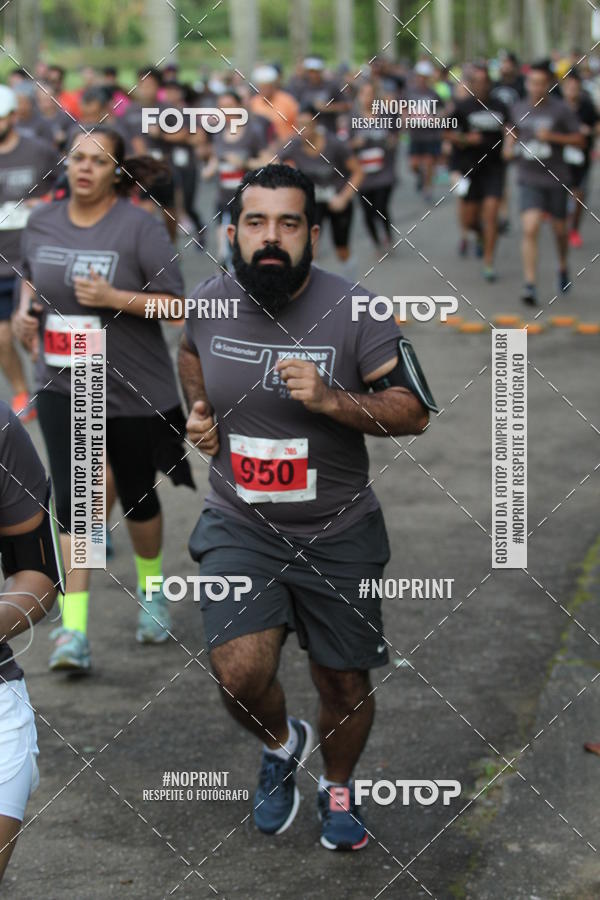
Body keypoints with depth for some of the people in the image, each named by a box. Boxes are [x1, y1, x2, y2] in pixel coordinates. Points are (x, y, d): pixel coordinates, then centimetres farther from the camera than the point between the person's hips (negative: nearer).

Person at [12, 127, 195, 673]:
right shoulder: (43, 223, 3)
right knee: (71, 501, -9)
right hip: (63, 387, 2)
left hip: (136, 390, -2)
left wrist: (114, 297, -24)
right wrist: (25, 311, 3)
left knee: (137, 498, 15)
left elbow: (177, 304, -13)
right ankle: (74, 630, -10)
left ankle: (151, 593, 42)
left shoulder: (140, 227, -12)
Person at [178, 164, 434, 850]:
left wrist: (329, 399, -27)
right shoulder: (208, 302, -6)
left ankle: (338, 787, 44)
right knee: (241, 675, -18)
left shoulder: (354, 312, -16)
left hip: (336, 532, -1)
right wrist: (199, 409, 3)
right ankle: (280, 744, 19)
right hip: (239, 527, 1)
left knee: (344, 682, 13)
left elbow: (413, 412, -13)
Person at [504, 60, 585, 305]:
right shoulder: (518, 109, 2)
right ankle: (530, 284, -15)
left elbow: (580, 140, -6)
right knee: (530, 229, -15)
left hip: (556, 179, -1)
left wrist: (553, 136, -20)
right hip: (529, 179, 1)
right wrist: (509, 145, 1)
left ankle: (563, 267, 43)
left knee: (559, 229, 13)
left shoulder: (561, 110, -9)